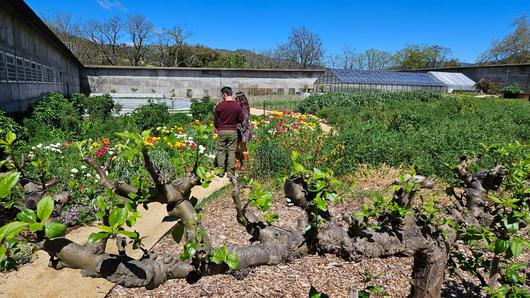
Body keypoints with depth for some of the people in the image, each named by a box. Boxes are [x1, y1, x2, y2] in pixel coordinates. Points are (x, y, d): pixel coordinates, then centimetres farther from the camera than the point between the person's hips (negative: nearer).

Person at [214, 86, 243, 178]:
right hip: (233, 131, 1)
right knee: (231, 151, 7)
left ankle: (221, 171, 14)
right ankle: (231, 172, 10)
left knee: (221, 151, 11)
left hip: (221, 131, -1)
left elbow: (215, 120, -2)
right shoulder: (237, 105, -5)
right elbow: (241, 119, 1)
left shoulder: (219, 106, -8)